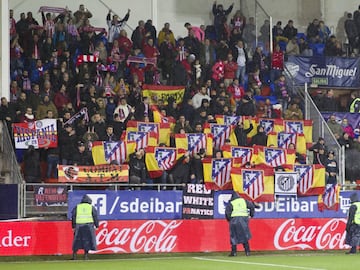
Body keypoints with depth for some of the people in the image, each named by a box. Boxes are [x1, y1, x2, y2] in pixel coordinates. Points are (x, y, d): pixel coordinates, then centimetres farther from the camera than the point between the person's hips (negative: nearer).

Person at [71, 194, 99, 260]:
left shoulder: (77, 207, 12)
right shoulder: (91, 207, 8)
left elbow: (73, 216, 10)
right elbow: (95, 217, 4)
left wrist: (73, 227, 14)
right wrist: (97, 226, 8)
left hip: (79, 225, 2)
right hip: (89, 225, -2)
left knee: (77, 240, 8)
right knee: (87, 240, 4)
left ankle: (74, 254, 7)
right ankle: (86, 254, -1)